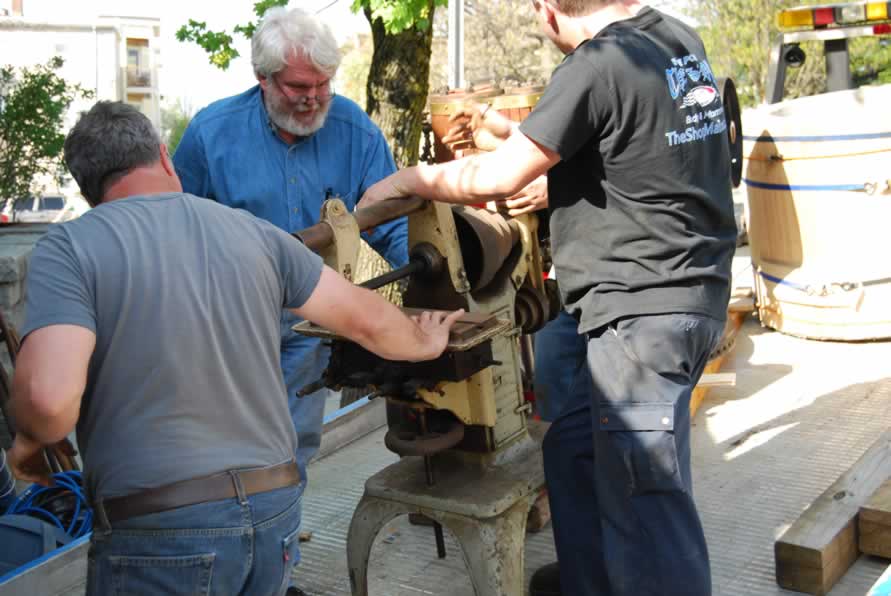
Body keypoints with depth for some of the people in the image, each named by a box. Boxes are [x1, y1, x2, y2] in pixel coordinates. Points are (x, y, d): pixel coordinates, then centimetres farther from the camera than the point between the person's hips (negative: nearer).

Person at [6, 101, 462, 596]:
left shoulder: (69, 246, -6)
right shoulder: (252, 231, 6)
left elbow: (50, 397, -20)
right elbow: (364, 319, 13)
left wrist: (29, 441, 4)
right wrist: (424, 344, 34)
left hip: (158, 531, -4)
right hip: (274, 511, 5)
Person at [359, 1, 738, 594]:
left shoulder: (598, 64, -17)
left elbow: (497, 178, -12)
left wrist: (405, 180, 2)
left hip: (645, 312, -10)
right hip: (694, 295, 10)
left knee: (647, 506, -2)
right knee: (574, 445, 21)